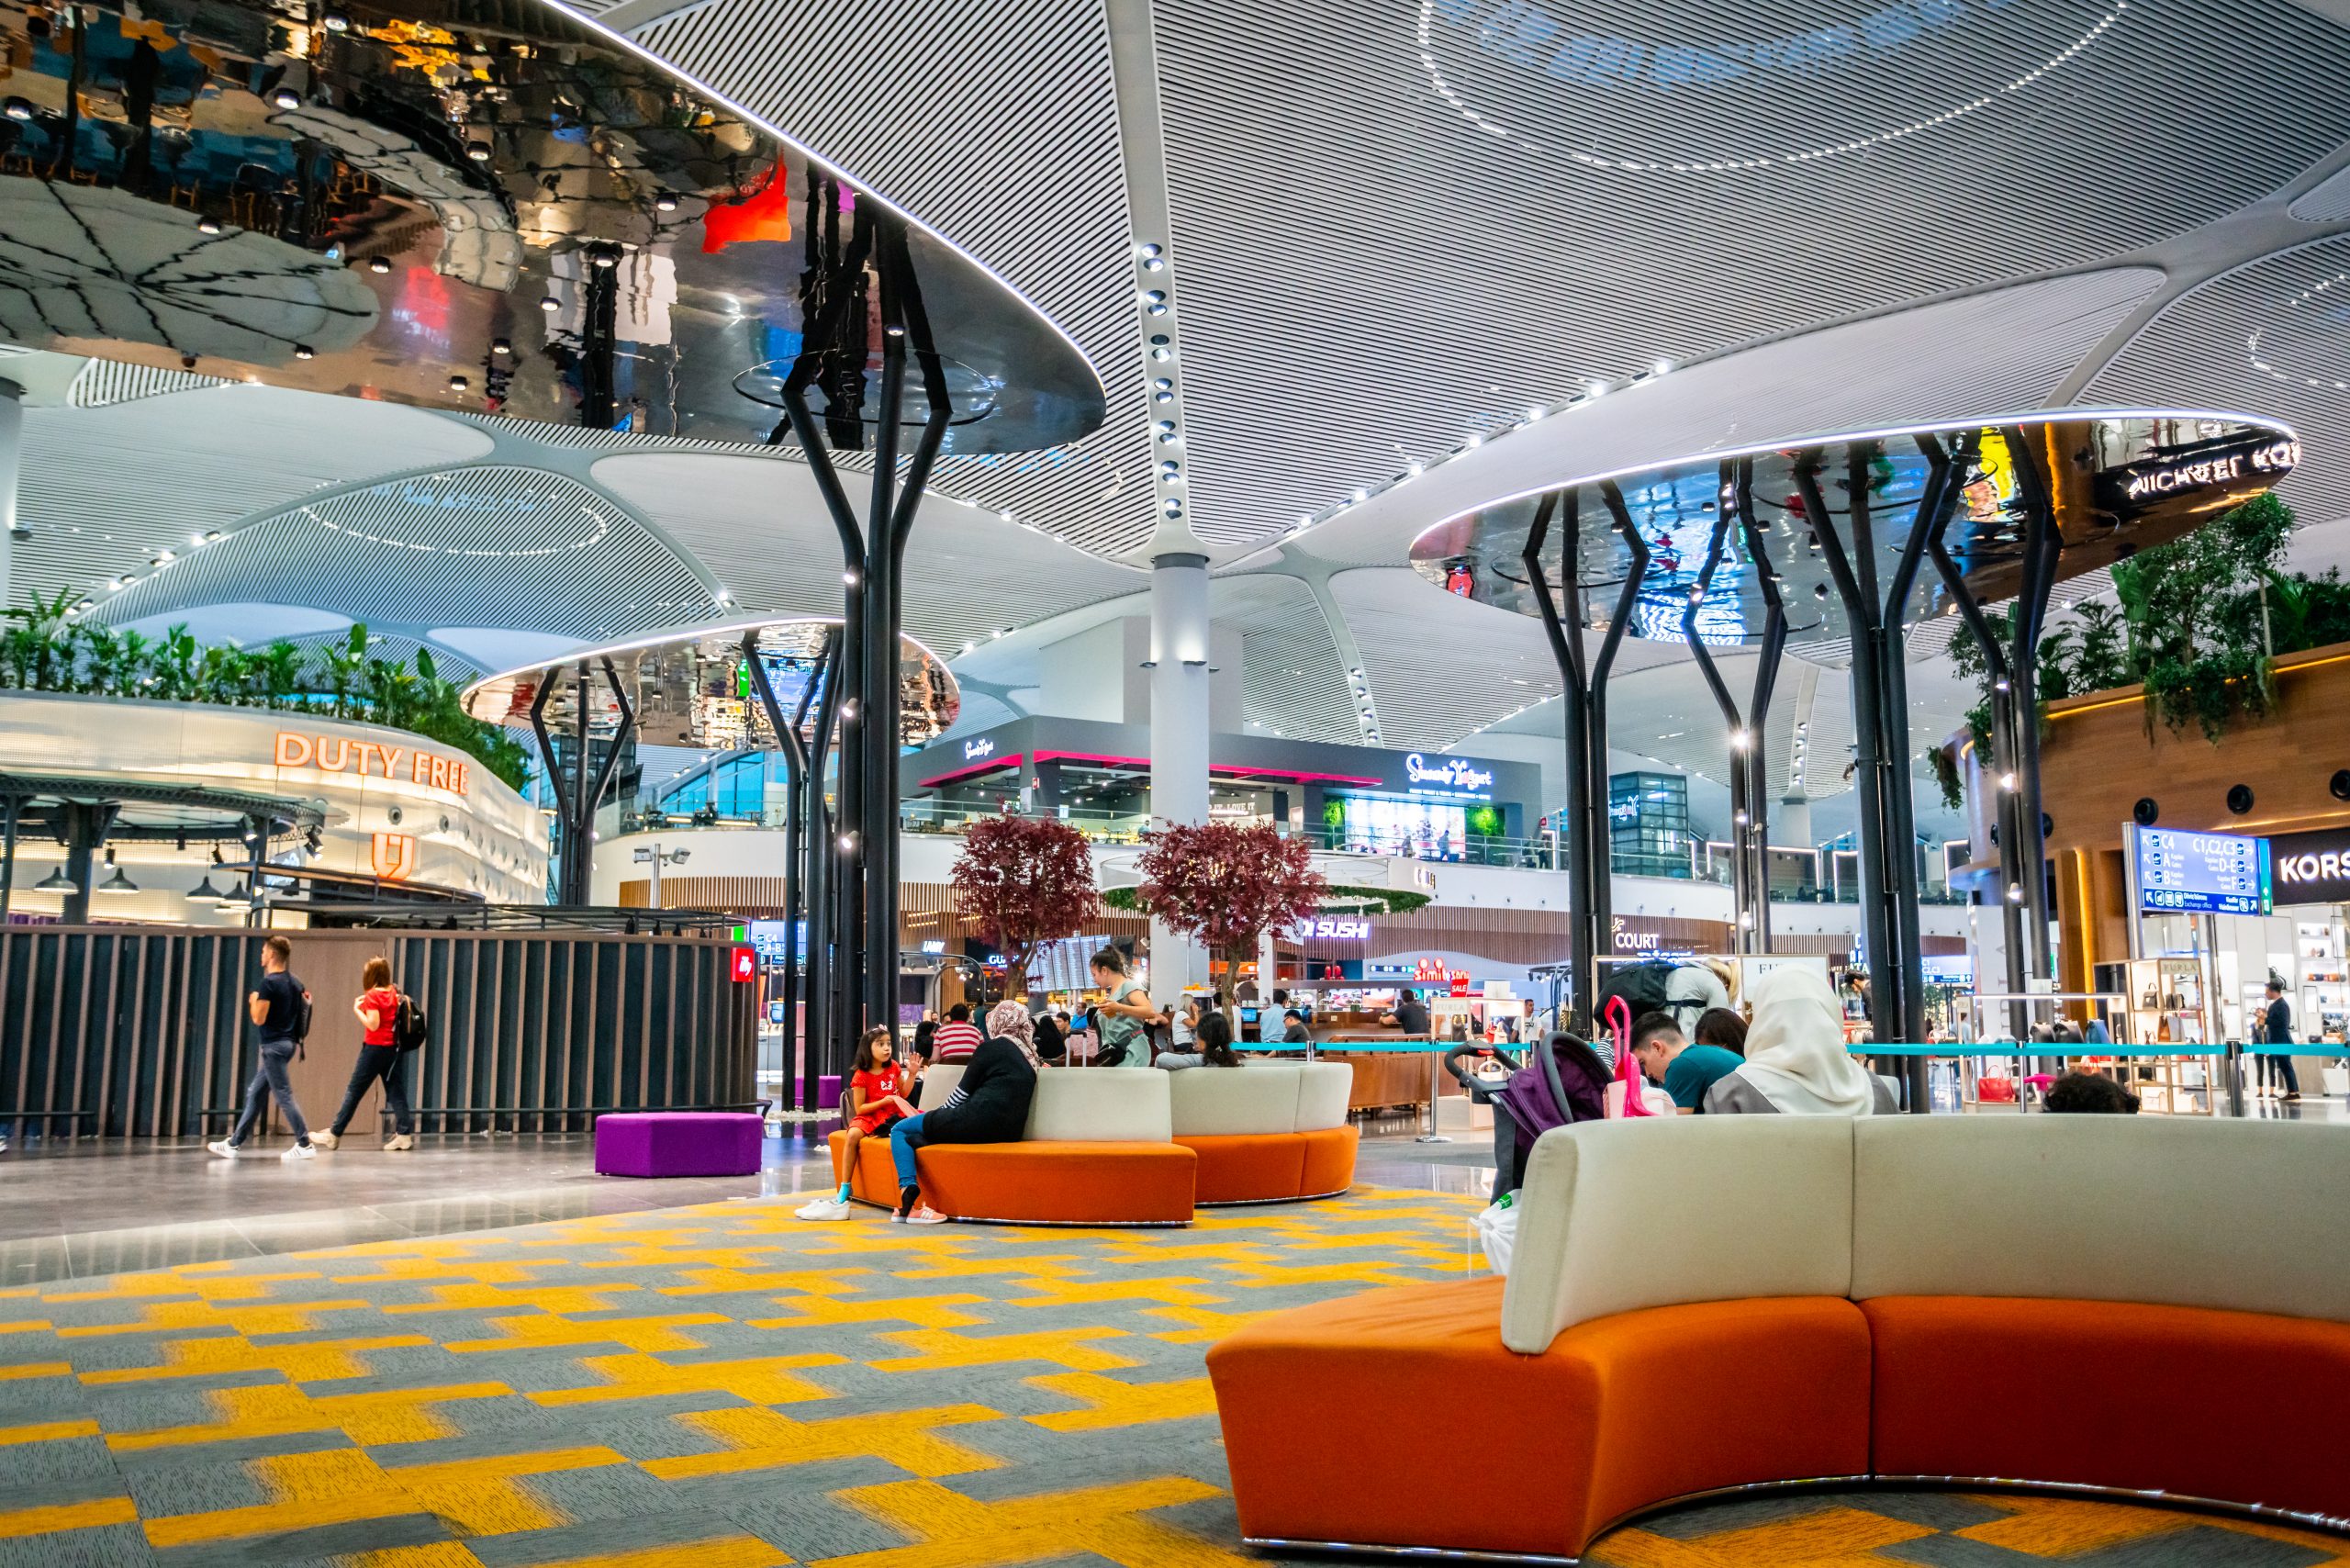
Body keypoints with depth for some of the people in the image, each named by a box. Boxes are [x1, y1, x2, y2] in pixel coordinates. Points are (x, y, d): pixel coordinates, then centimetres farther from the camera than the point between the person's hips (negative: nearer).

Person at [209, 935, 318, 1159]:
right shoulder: (295, 983, 10)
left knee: (284, 1095, -6)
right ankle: (234, 1143, 20)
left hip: (274, 1045, -9)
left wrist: (253, 1001, 1)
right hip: (287, 1043, 9)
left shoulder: (268, 983, -15)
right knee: (255, 1093, 14)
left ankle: (305, 1145, -7)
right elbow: (303, 1006, 14)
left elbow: (258, 1019, -15)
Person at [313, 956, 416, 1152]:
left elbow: (373, 1025, -18)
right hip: (393, 1047, 6)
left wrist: (357, 1009, -7)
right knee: (395, 1091, 5)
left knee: (354, 1091, 3)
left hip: (375, 1047, -6)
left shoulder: (372, 995, -12)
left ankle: (334, 1135, 11)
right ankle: (405, 1134, -4)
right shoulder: (394, 992, 7)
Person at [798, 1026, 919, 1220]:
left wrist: (912, 1074, 3)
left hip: (893, 1116, 2)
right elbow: (859, 1109, -7)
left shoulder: (893, 1068, 7)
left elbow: (904, 1094, 16)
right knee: (852, 1135, -33)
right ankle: (844, 1192, -28)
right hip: (869, 1117, -2)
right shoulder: (861, 1076, -5)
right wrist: (883, 1101, -17)